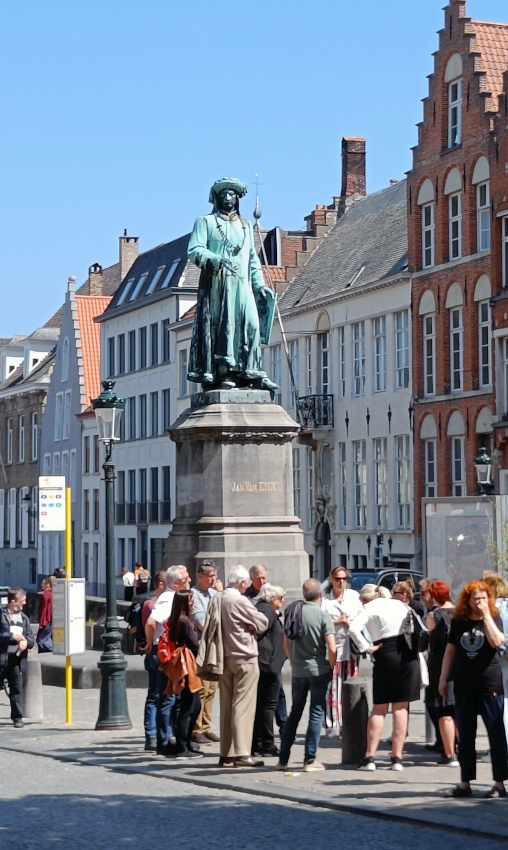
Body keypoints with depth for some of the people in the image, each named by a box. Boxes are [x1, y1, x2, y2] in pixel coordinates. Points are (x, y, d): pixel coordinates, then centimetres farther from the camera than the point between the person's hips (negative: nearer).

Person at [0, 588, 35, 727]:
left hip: (17, 658, 4)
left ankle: (17, 717, 7)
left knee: (16, 688, 3)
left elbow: (31, 639, 10)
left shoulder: (24, 618, 11)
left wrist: (26, 642, -12)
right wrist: (12, 637, -18)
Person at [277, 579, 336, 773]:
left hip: (298, 671, 4)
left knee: (294, 713, 14)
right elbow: (332, 648, -17)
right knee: (316, 713, 3)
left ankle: (283, 759, 15)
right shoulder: (323, 615, -12)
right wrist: (332, 667, -2)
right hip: (319, 670, -4)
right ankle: (310, 760, 1)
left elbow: (286, 644, 10)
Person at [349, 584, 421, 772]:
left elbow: (354, 629, -17)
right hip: (408, 655, 3)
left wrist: (368, 648, -8)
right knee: (401, 708, 5)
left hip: (386, 656, -3)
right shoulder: (400, 604, 15)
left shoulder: (370, 608, 1)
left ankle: (370, 757, 2)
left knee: (379, 708, 7)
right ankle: (397, 758, 2)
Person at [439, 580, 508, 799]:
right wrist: (443, 678, 8)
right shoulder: (458, 622, 7)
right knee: (465, 737, 8)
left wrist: (486, 615, -17)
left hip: (489, 685, -3)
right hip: (464, 687, 3)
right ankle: (465, 783, 14)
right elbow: (450, 651, 12)